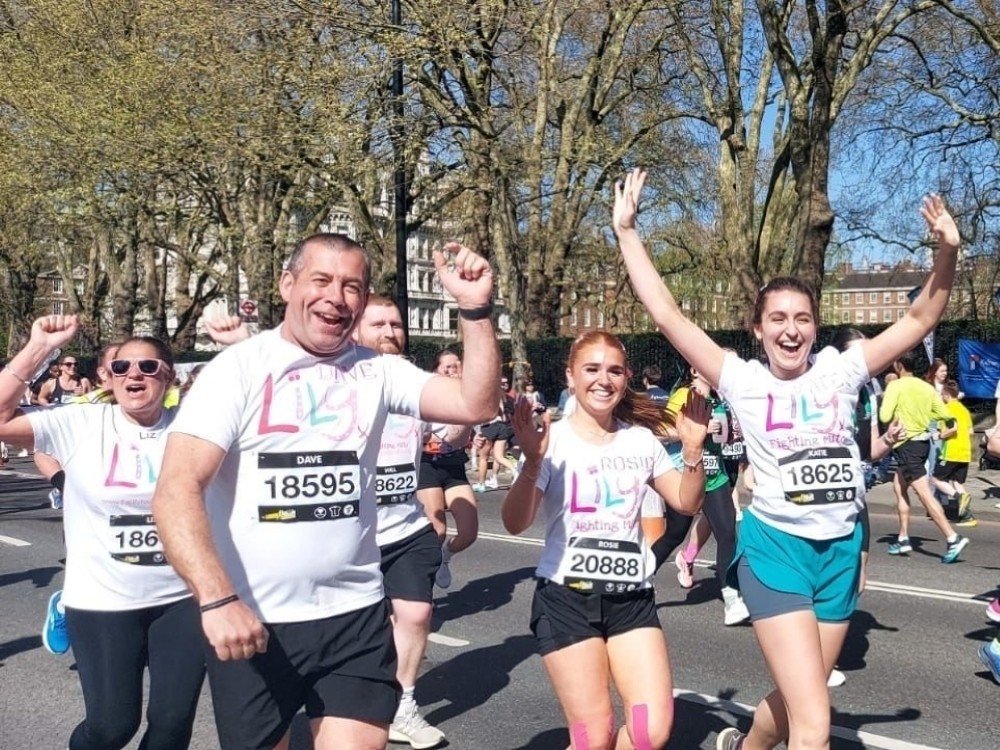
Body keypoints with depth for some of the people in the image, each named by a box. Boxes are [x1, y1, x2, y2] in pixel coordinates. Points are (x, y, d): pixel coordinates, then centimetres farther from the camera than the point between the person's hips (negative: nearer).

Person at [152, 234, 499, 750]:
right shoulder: (236, 370, -8)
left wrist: (475, 308, -14)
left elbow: (476, 405, -6)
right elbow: (176, 491, -17)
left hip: (356, 615, 2)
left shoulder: (376, 372, 3)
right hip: (248, 622, -2)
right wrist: (216, 599, -28)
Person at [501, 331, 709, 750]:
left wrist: (693, 449, -4)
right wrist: (532, 462, -31)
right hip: (567, 597, -4)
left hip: (632, 597, 4)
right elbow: (515, 523, -15)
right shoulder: (553, 440, -6)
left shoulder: (642, 439, 7)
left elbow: (687, 503, 12)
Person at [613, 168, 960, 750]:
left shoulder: (840, 371, 1)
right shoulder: (743, 381, -5)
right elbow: (667, 315, -8)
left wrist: (948, 252, -14)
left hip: (842, 550, 4)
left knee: (796, 701, 21)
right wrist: (627, 231, -8)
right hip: (776, 548, -4)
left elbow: (921, 318, 2)